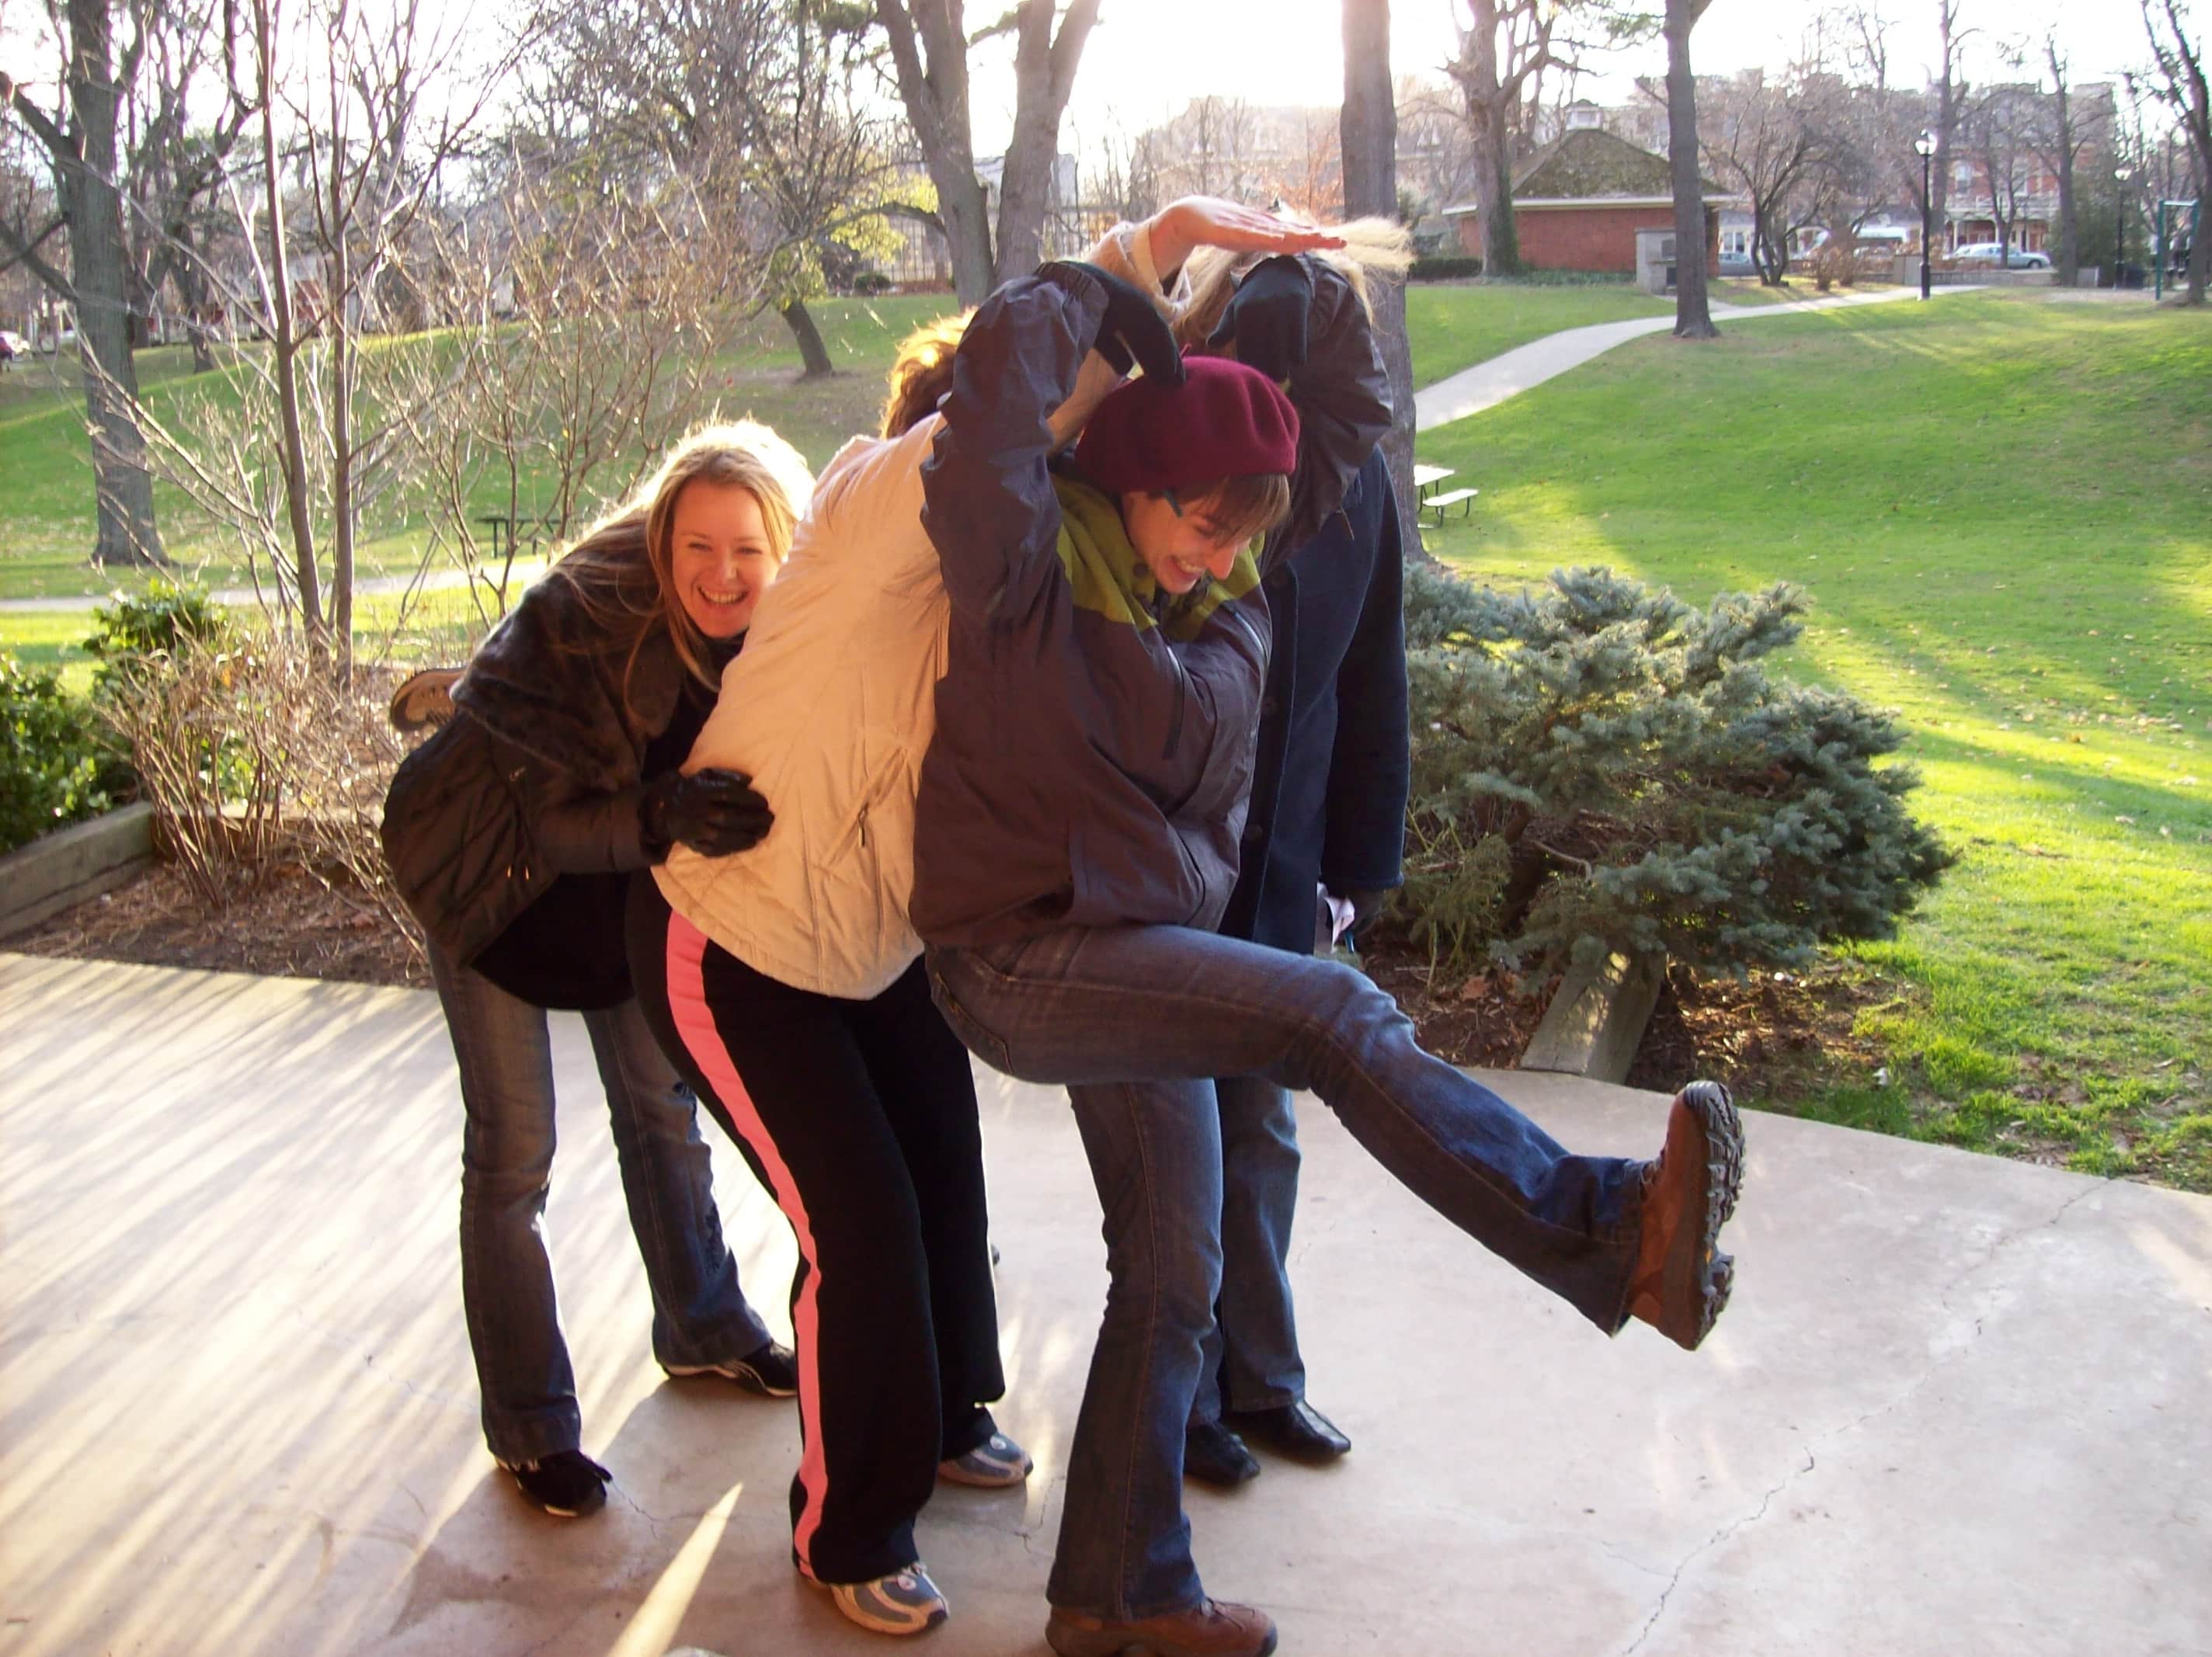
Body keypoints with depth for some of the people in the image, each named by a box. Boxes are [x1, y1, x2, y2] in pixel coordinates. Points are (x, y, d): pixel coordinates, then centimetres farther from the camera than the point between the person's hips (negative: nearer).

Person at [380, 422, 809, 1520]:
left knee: (663, 1107, 18)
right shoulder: (581, 618, -34)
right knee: (513, 1153, -1)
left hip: (623, 883, 5)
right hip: (493, 875, -5)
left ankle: (703, 1329, 38)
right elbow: (542, 819, -33)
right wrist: (657, 821, -50)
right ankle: (527, 1426, 12)